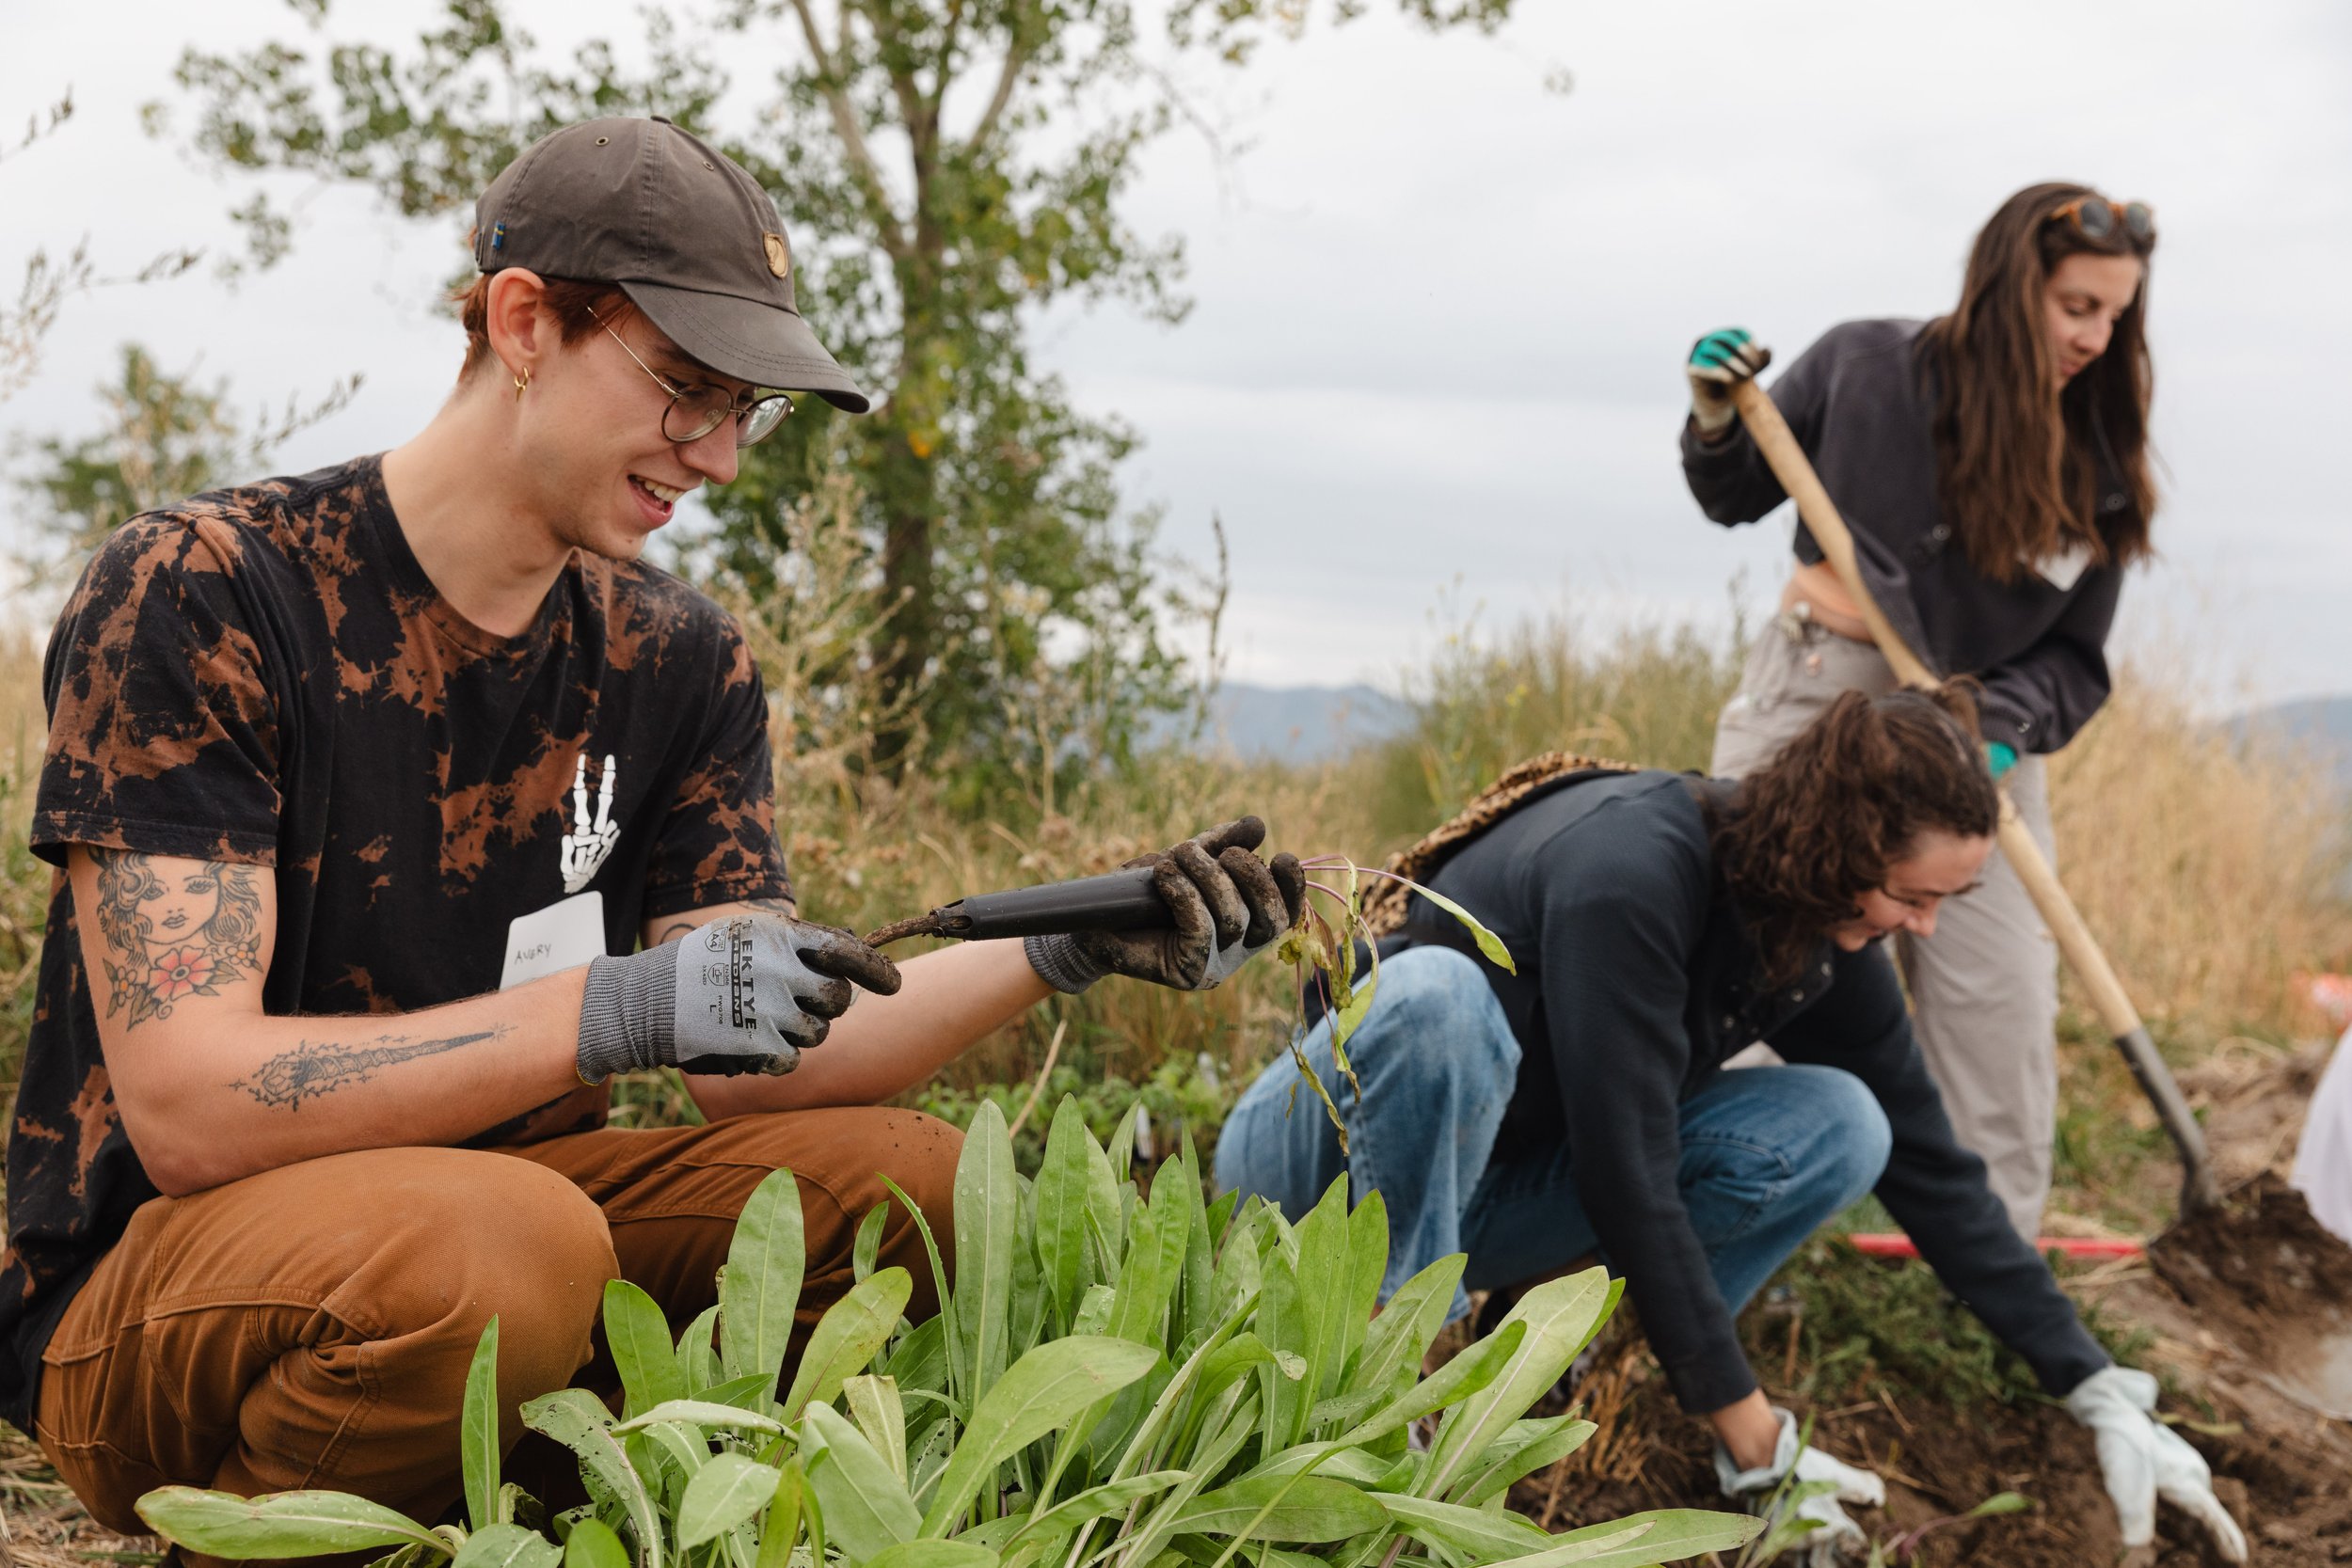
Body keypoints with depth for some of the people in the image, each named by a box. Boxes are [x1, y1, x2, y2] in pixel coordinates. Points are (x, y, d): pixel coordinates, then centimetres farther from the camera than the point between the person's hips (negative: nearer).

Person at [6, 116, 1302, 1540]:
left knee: (909, 1187, -12)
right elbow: (185, 1108, -23)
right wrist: (614, 1012, -33)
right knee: (507, 1244, -36)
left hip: (490, 1219, 6)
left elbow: (750, 1061, -3)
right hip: (142, 1293, -6)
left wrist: (1063, 953, -17)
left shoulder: (683, 664, 4)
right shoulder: (201, 595, -15)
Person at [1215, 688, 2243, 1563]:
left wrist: (2099, 1395, -2)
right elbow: (1628, 1181, -31)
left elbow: (1928, 1166, 0)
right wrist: (1756, 1446, -26)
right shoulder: (1629, 869, -31)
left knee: (1836, 1130, -15)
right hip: (1329, 1153, -6)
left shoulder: (1821, 936, -7)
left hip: (1483, 1194, 6)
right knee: (1436, 993, -41)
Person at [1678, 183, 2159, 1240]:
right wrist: (1717, 420, -13)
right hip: (1815, 702, -1)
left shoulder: (2098, 469, -2)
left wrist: (2002, 729, -19)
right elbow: (1736, 499, 8)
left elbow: (2073, 655, 1)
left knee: (2004, 1015, -3)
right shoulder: (1863, 368, -6)